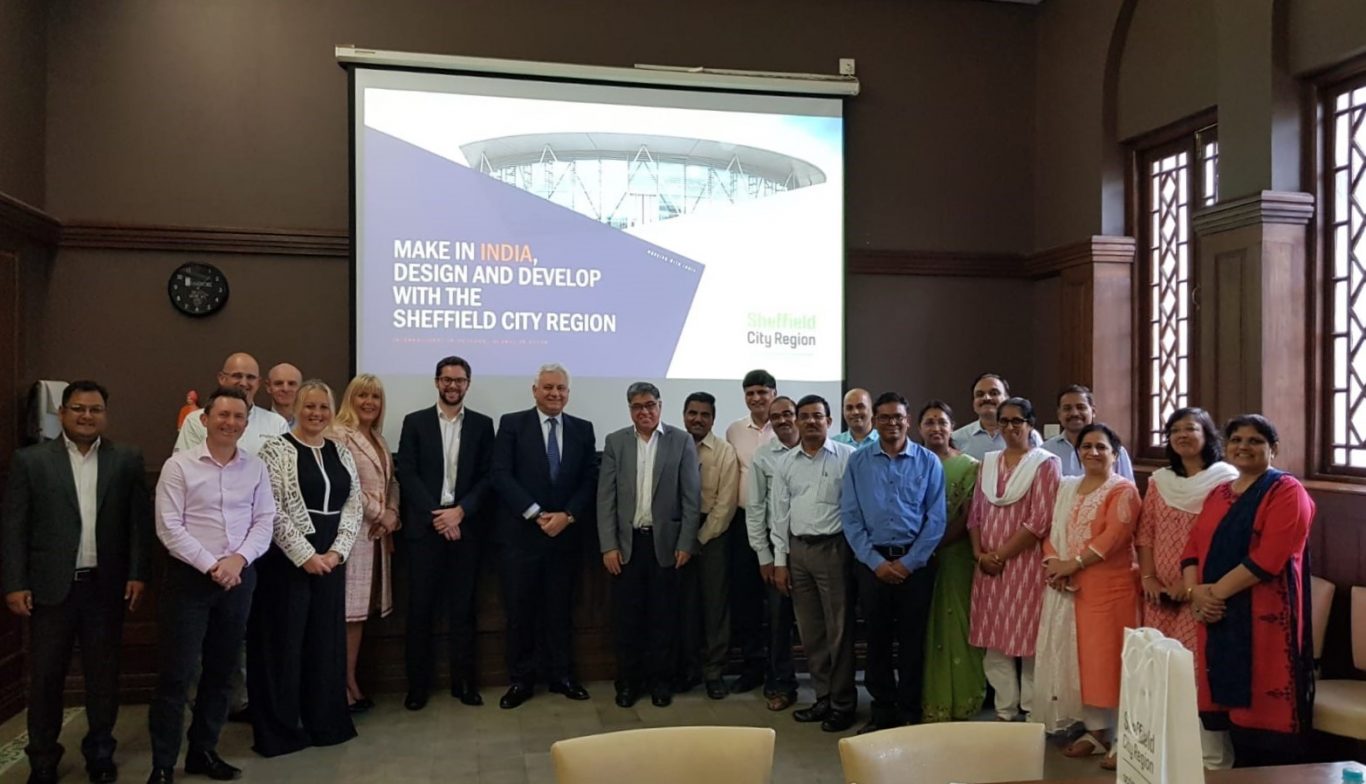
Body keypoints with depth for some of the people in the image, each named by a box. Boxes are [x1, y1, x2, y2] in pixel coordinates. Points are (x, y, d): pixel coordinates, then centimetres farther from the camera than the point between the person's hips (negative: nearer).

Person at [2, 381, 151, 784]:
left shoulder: (127, 460, 3)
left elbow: (140, 520, 2)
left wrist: (137, 574, -3)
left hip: (106, 585, 1)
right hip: (51, 585, -1)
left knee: (104, 673, 10)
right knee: (45, 676, 9)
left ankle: (100, 750, 25)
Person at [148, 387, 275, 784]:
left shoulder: (256, 468, 4)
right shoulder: (179, 465, -6)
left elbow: (265, 522, 3)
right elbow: (169, 528, -10)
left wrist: (239, 559, -14)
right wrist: (211, 565, -15)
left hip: (239, 577, 4)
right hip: (189, 577, -4)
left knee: (221, 672, 13)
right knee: (176, 674, -1)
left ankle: (203, 751, 28)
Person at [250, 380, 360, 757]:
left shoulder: (341, 452, 10)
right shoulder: (275, 450, -7)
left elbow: (353, 505, 7)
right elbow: (273, 511, -13)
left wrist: (336, 552, -5)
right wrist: (306, 556, -14)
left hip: (331, 560, 5)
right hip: (288, 560, -5)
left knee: (326, 640, 11)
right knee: (284, 641, 3)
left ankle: (326, 722, 23)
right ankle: (280, 729, 15)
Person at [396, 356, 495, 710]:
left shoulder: (482, 424, 7)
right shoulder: (415, 422, 5)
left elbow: (488, 476, 2)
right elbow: (406, 475, -3)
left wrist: (459, 511, -11)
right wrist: (435, 515, -12)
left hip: (465, 526, 1)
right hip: (424, 526, -1)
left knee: (463, 608, 7)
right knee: (420, 608, 3)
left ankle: (463, 681, 16)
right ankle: (417, 684, 14)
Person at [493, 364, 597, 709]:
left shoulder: (583, 429, 8)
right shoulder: (512, 424, 0)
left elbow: (590, 479, 3)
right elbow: (501, 475, -8)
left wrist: (567, 516, -11)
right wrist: (536, 514, -14)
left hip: (566, 532, 2)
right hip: (522, 532, -2)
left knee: (561, 608, 10)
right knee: (520, 608, 4)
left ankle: (562, 675, 21)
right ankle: (521, 679, 15)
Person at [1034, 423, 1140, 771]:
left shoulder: (1123, 490, -4)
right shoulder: (1065, 487, 16)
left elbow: (1114, 536, -16)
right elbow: (1051, 530, 12)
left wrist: (1073, 564, -19)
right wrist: (1052, 562, -7)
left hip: (1108, 587, -6)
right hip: (1065, 587, 6)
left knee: (1106, 657, -5)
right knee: (1078, 656, 9)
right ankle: (1095, 729, 20)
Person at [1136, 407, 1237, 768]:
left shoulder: (1225, 480, -3)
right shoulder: (1158, 481, 13)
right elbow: (1145, 532, 12)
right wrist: (1148, 578, 1)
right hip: (1161, 594, 5)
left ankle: (1212, 758, 2)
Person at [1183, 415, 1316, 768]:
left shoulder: (1287, 491, -3)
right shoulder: (1217, 494, 18)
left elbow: (1269, 558, -15)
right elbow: (1192, 548, 12)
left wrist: (1217, 591, -14)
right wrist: (1195, 592, -6)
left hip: (1264, 618, -6)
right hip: (1217, 616, 6)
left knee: (1263, 715, -4)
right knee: (1230, 707, 9)